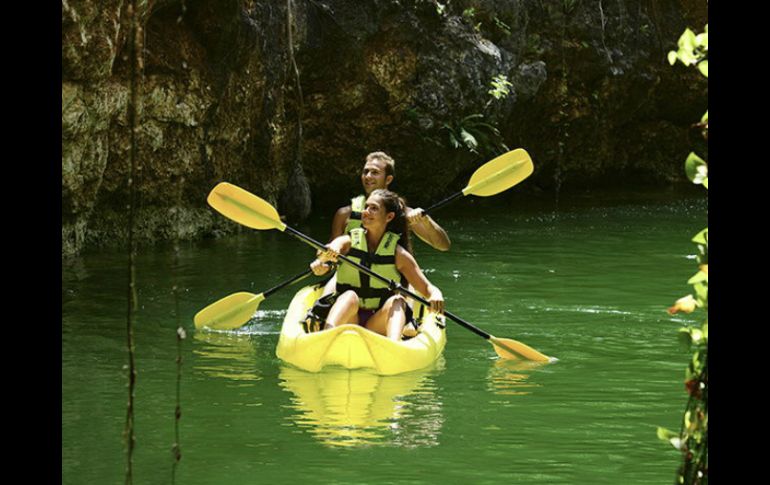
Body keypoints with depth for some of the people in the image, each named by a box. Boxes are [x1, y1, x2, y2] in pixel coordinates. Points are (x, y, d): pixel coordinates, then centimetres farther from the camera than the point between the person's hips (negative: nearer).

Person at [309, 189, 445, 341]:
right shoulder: (348, 242, 5)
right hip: (347, 320, 0)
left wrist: (435, 294, -25)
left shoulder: (398, 254, 4)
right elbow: (332, 248, -18)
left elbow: (427, 288, 0)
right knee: (350, 296, -30)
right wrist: (326, 256, -44)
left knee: (396, 301, -28)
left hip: (377, 325, 0)